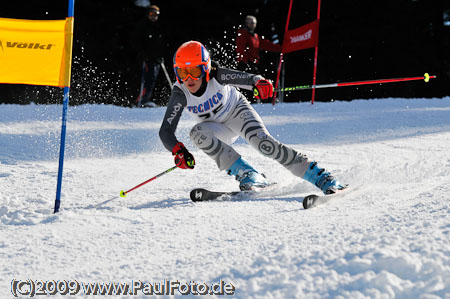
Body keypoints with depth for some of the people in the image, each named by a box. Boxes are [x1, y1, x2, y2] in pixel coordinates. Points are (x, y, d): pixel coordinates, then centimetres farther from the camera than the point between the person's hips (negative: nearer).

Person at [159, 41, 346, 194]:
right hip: (219, 130, 2)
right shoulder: (180, 95, -26)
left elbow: (244, 78, -32)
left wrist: (259, 82, -57)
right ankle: (246, 174, -25)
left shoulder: (216, 76, -28)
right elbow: (166, 131, -29)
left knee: (263, 142, -28)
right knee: (197, 133, -30)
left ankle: (320, 177, -25)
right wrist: (178, 151, -49)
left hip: (237, 111, -2)